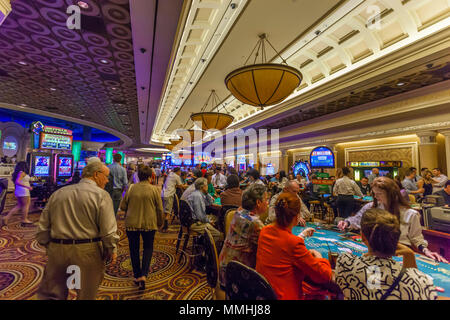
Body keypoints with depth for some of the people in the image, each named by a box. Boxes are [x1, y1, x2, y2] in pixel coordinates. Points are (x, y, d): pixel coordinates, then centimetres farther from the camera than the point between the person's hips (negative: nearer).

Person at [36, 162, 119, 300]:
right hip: (87, 252, -4)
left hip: (57, 250, 4)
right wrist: (112, 250, 0)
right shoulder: (101, 195, -10)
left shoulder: (58, 193, 7)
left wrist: (50, 246, 22)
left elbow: (42, 229, 10)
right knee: (86, 295, 14)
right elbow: (108, 230, -15)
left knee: (50, 294, 19)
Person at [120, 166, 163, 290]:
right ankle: (143, 275, 4)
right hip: (149, 224, -1)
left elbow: (123, 206, 2)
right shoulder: (154, 189, -9)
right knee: (148, 248, 16)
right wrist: (160, 223, 9)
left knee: (134, 249, 17)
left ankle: (137, 276, 28)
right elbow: (159, 209, -6)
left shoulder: (132, 188, -4)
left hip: (131, 223, 2)